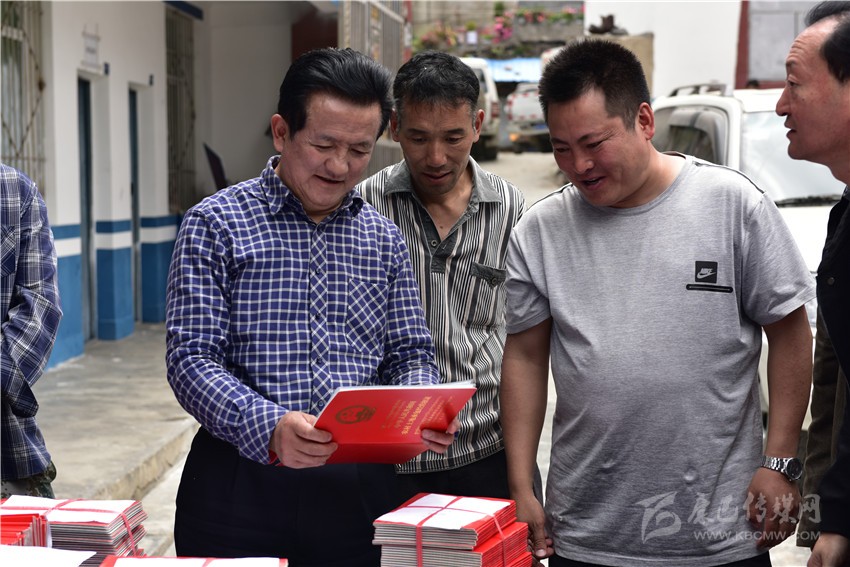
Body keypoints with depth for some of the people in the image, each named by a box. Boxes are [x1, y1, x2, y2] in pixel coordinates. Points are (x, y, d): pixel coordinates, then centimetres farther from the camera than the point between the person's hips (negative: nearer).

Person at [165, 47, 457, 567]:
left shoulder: (384, 240, 10)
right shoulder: (216, 224, -3)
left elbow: (410, 354, 12)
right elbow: (192, 359, -10)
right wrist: (268, 426, -26)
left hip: (358, 490, 4)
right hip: (242, 485, -3)